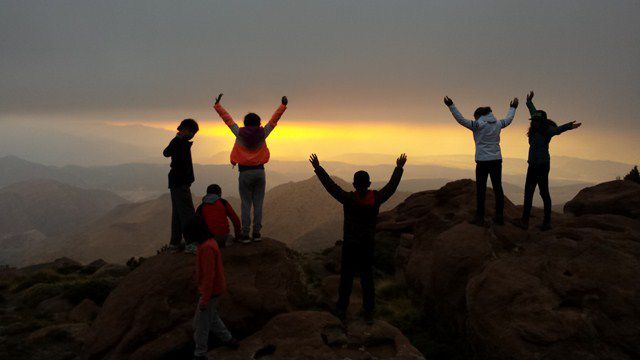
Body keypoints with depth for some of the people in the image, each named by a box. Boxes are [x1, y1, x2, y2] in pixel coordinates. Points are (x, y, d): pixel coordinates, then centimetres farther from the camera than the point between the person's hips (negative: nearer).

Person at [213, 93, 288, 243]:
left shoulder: (240, 134, -1)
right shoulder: (262, 133, 1)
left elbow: (228, 119, 7)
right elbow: (274, 120, 9)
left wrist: (217, 105, 17)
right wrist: (283, 105, 18)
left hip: (245, 172, -1)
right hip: (259, 171, 1)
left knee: (246, 204, 1)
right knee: (258, 204, 5)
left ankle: (245, 234, 0)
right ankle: (256, 233, 5)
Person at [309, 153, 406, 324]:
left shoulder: (348, 199, -17)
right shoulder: (376, 198, -9)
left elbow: (330, 185, -12)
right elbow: (392, 186, 5)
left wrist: (318, 168, -4)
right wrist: (399, 168, 18)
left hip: (349, 246, -2)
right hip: (368, 246, 2)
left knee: (346, 278, 8)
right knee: (367, 279, 11)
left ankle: (341, 311, 14)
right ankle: (369, 313, 16)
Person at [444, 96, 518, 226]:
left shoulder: (478, 124, -8)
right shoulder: (497, 124, 8)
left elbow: (461, 120, -12)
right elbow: (509, 119, 28)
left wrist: (451, 106, -9)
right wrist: (513, 108, 47)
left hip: (483, 161, -5)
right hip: (496, 160, 5)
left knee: (481, 189, 0)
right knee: (498, 188, 8)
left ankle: (480, 218, 2)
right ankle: (499, 217, 13)